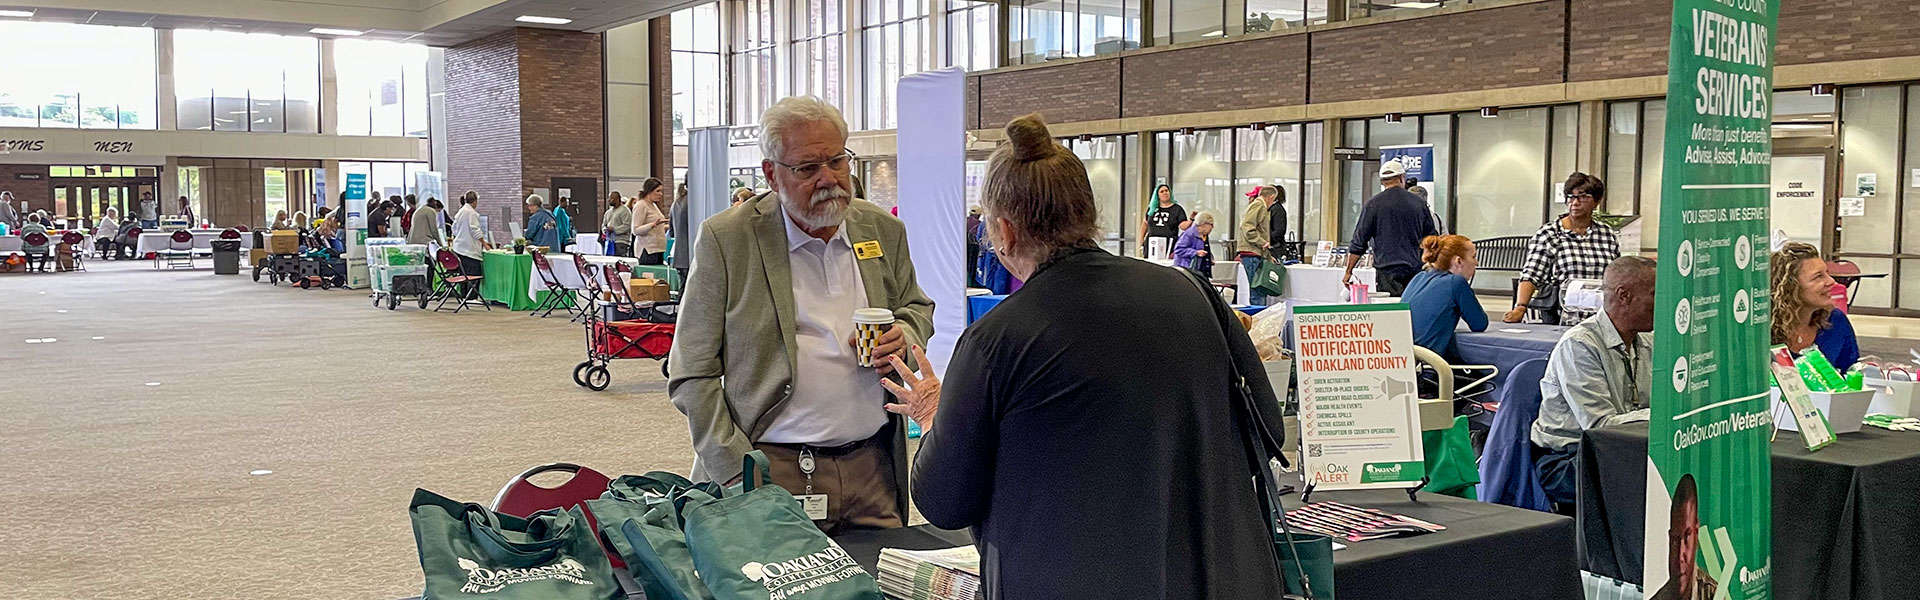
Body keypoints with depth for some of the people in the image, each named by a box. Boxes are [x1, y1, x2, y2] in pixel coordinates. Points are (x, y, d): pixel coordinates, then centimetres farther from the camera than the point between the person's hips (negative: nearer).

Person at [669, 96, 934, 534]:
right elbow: (692, 376, -3)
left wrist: (904, 334, -1)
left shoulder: (885, 231, 9)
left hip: (872, 466, 4)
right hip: (775, 472, -3)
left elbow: (917, 309, 24)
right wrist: (737, 474, -12)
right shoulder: (725, 240, -4)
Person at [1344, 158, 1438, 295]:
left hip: (1387, 272, -3)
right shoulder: (1418, 202, 8)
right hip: (1415, 271, 3)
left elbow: (1359, 242, -1)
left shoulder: (1372, 205, -2)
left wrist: (1348, 272, 7)